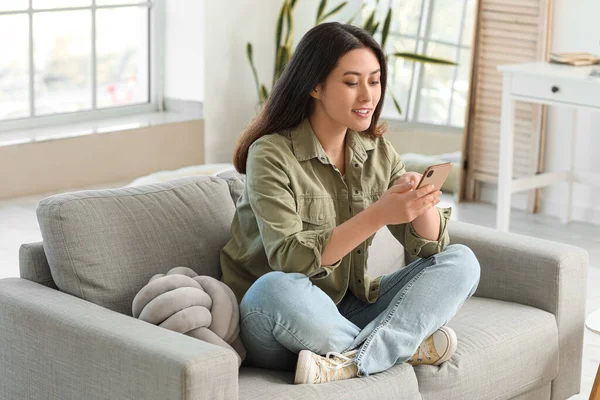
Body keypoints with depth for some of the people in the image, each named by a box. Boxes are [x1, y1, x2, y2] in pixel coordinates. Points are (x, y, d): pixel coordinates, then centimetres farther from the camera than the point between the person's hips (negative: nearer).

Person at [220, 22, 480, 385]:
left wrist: (421, 201, -23)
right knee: (279, 289, -39)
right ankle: (406, 345, -15)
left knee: (461, 262, -7)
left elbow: (430, 245, -1)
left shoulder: (377, 151, 3)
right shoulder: (271, 155, -14)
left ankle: (351, 361, -27)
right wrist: (377, 214, -32)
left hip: (346, 311, 6)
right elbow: (291, 260, -24)